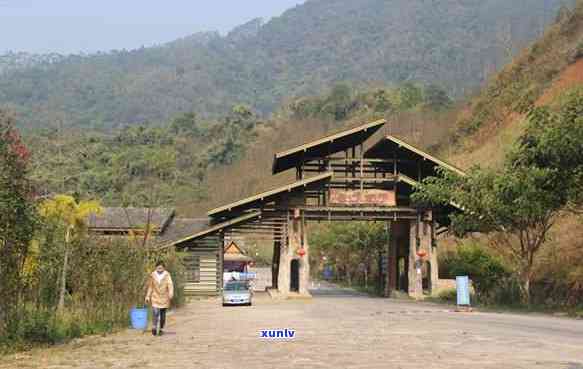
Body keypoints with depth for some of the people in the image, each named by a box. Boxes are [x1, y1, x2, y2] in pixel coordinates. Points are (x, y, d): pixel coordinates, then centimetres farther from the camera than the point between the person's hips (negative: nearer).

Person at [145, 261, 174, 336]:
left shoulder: (167, 275, -4)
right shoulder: (152, 275, 1)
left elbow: (170, 284, -16)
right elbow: (150, 287, 9)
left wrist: (171, 293, -32)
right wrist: (148, 297, 8)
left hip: (164, 298, 0)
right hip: (155, 297, 0)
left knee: (163, 315, 8)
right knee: (155, 313, -17)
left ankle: (161, 329, 21)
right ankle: (154, 328, -17)